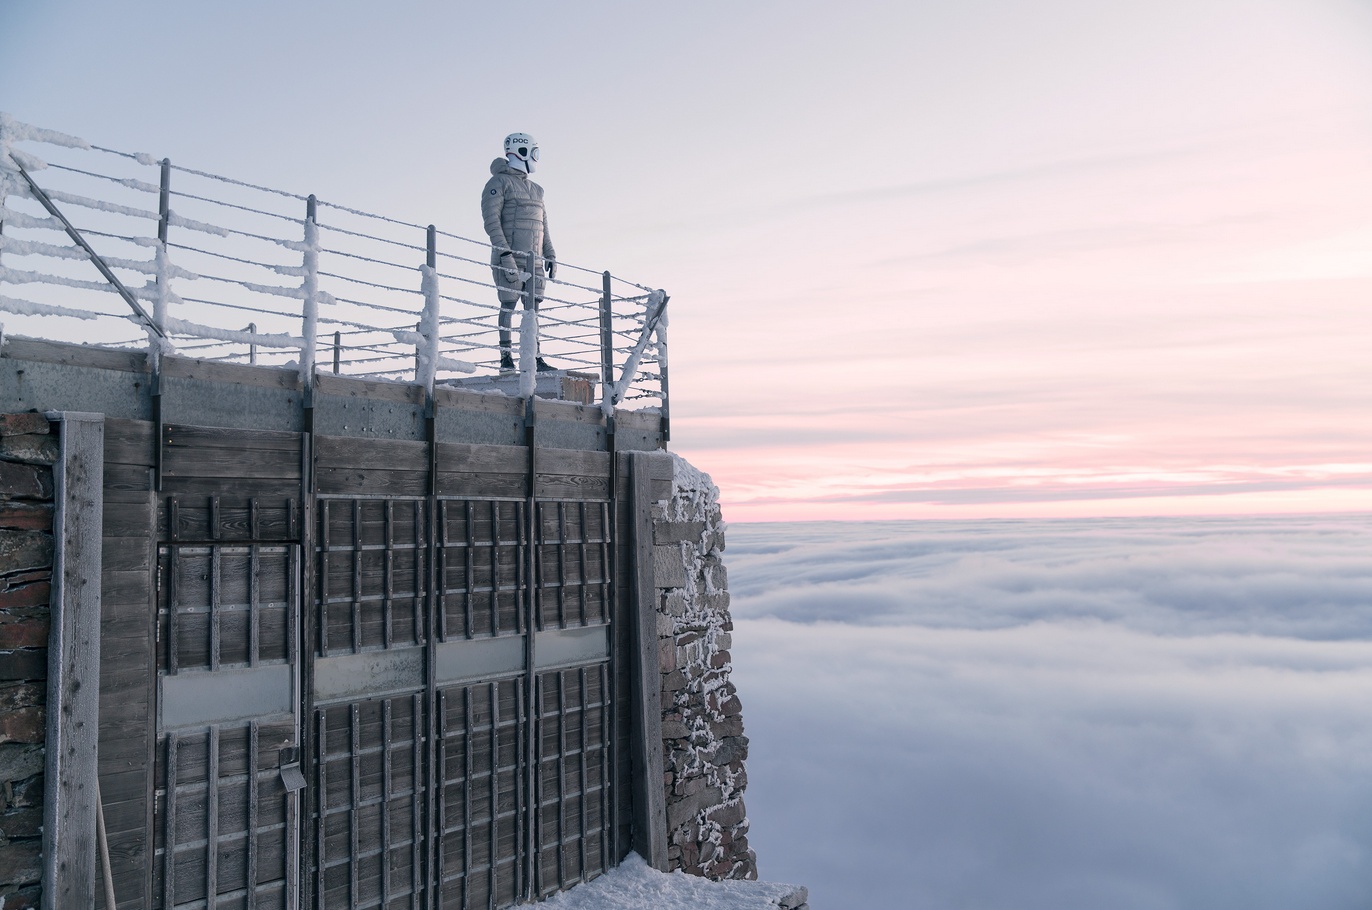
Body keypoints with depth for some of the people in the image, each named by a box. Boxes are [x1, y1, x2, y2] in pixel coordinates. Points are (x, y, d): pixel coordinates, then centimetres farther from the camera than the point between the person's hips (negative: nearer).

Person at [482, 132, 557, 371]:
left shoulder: (536, 189, 22)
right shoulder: (499, 182, -1)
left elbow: (543, 226, 25)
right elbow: (491, 219, -11)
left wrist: (550, 255, 15)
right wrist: (505, 253, -20)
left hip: (534, 258, 7)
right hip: (509, 256, -7)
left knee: (533, 306, 4)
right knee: (509, 304, -6)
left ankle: (534, 357, 5)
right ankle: (506, 357, -2)